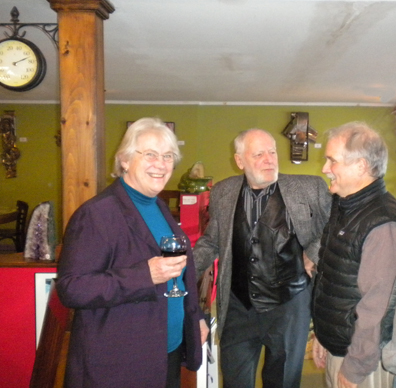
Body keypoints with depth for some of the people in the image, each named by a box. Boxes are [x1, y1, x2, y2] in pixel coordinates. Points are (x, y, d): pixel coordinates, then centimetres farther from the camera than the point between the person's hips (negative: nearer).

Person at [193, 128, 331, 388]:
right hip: (238, 307, 2)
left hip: (290, 307, -1)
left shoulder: (310, 189, -11)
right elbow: (211, 242, 8)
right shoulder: (223, 193, -3)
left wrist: (315, 253, -12)